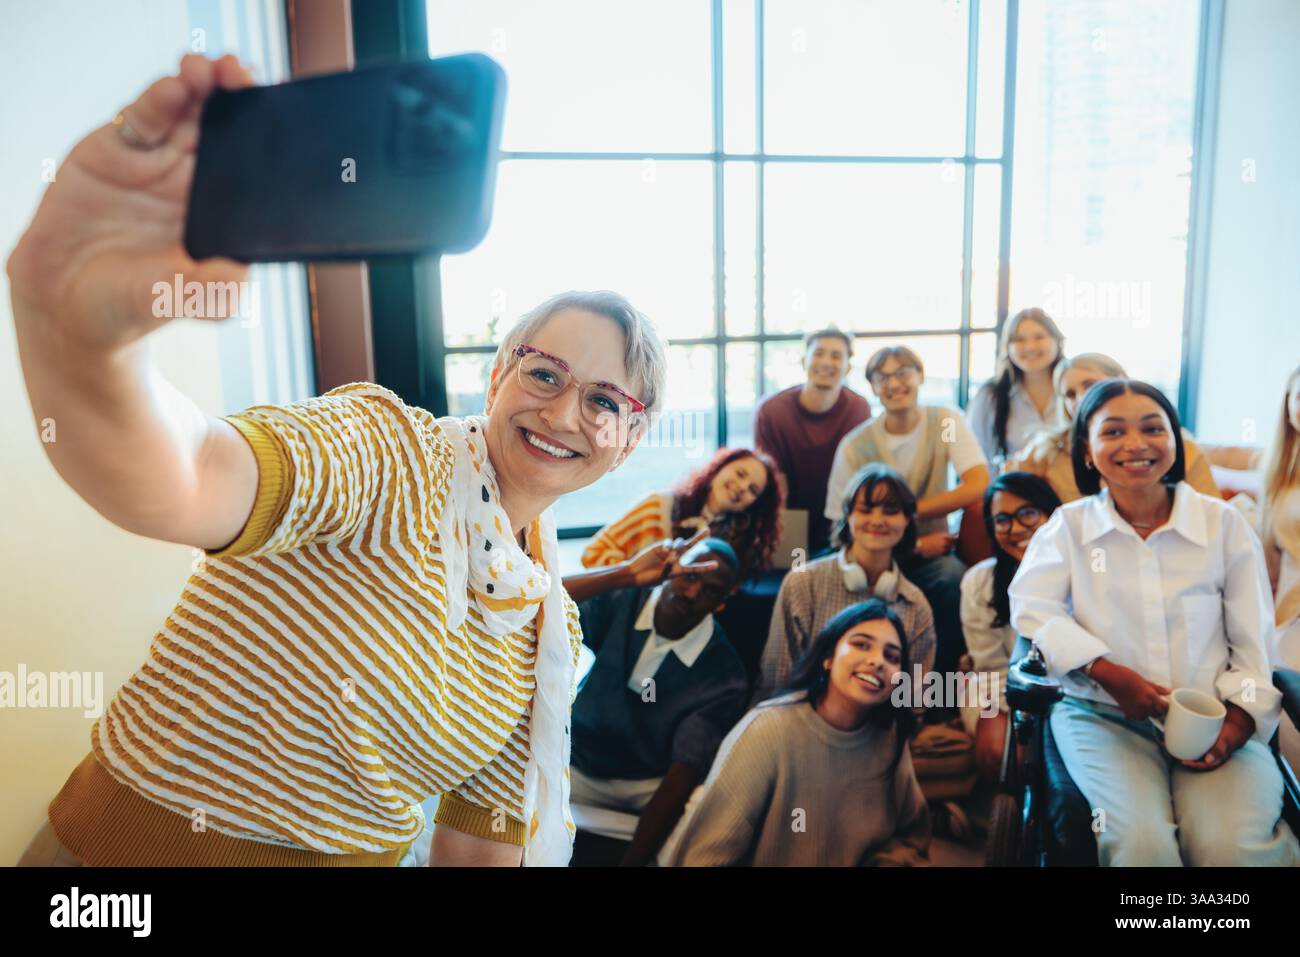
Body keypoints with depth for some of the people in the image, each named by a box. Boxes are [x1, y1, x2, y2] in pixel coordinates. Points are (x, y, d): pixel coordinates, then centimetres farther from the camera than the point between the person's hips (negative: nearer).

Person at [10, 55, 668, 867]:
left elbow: (483, 838, 4)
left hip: (360, 852, 6)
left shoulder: (553, 627, -1)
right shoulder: (383, 445, -21)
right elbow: (181, 484, -41)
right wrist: (82, 331, -59)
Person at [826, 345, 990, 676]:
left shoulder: (946, 421, -3)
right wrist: (916, 544, -16)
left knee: (955, 578, -33)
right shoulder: (855, 446, -7)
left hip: (932, 553, 1)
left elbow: (979, 487, -17)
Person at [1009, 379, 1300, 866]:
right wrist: (1106, 671, -14)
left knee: (1232, 846, -27)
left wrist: (1239, 718, -8)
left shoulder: (1224, 522, 8)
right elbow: (1031, 609, -3)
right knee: (1140, 842, -29)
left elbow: (1253, 643, 7)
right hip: (1102, 716, -1)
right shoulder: (1069, 524, 7)